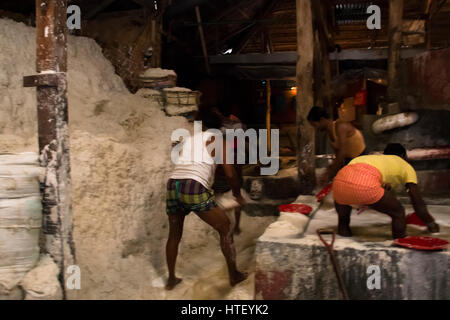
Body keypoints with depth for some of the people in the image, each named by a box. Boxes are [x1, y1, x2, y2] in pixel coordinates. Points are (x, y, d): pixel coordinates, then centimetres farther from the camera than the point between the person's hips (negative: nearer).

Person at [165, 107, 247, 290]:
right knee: (225, 228, 14)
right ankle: (234, 275, 21)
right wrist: (238, 195, 24)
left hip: (172, 186, 5)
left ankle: (171, 279, 35)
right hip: (195, 189, -5)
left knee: (174, 234, 26)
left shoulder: (188, 140, 28)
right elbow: (230, 174, 6)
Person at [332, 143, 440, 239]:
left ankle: (343, 226, 41)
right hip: (366, 185, -6)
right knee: (398, 212, 16)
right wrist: (431, 224, 40)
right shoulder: (406, 167, 29)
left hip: (340, 180, 6)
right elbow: (418, 204, 26)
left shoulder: (375, 158, 41)